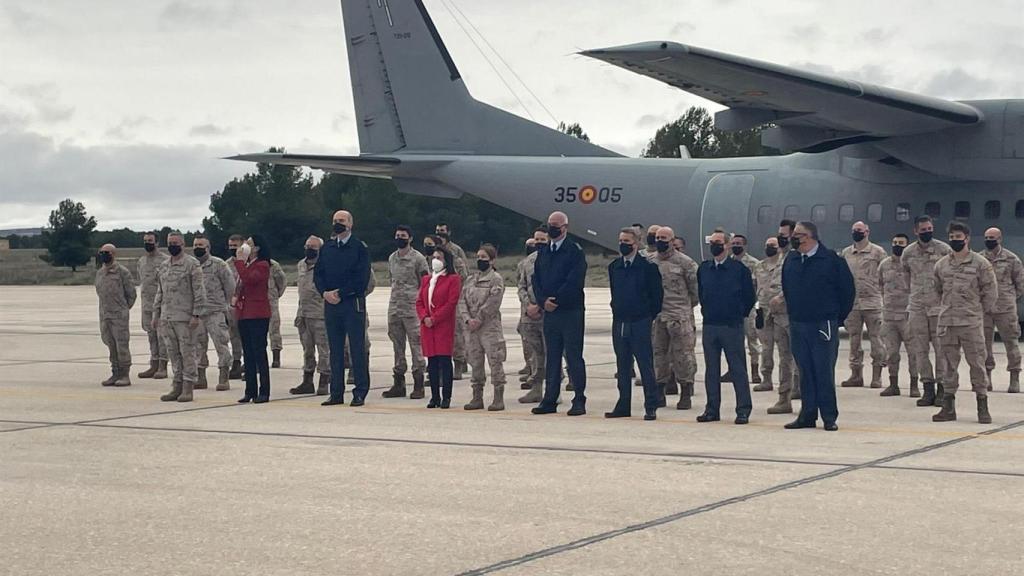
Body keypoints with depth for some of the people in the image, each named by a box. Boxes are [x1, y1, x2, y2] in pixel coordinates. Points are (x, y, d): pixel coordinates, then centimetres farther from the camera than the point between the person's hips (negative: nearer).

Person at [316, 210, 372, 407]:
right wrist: (325, 292, -7)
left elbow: (362, 278, -10)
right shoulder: (327, 248, 13)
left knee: (357, 348, -3)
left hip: (353, 303, -5)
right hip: (331, 303, 5)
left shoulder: (359, 248, -3)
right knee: (335, 349, 7)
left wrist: (340, 293, -13)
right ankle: (336, 393, 11)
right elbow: (318, 273, 12)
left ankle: (360, 393, 0)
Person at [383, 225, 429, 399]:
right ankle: (398, 383, 16)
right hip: (394, 307, 6)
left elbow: (425, 283, -3)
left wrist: (419, 301, -9)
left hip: (412, 307, -6)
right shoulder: (392, 258, 13)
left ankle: (418, 386, -2)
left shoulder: (418, 258, -5)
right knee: (397, 345, 10)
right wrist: (396, 296, 15)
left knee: (416, 344, -5)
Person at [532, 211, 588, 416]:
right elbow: (536, 280, 12)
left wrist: (555, 300, -14)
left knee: (574, 356, -4)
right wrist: (543, 300, -6)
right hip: (549, 312, 6)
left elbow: (574, 281, -14)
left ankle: (579, 401, 0)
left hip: (571, 312, -6)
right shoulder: (543, 254, 15)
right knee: (551, 357, 8)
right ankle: (549, 400, 12)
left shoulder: (575, 251, -5)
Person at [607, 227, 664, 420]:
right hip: (619, 323, 5)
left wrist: (650, 316, 0)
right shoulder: (614, 267, 11)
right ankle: (623, 406, 15)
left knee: (645, 365, -4)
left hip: (640, 323, -5)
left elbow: (657, 294, -3)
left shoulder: (648, 267, -6)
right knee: (622, 366, 9)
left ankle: (651, 407, 0)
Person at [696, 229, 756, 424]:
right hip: (709, 325, 5)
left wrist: (739, 314, 5)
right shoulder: (703, 269, 7)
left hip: (732, 327, -5)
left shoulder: (739, 269, -5)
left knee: (738, 369, -2)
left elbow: (750, 297, 1)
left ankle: (743, 410, 2)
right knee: (711, 370, 8)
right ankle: (712, 409, 14)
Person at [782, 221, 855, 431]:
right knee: (805, 372, 8)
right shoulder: (790, 260, 8)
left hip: (823, 325, -5)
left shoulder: (831, 260, -7)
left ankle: (829, 417, 3)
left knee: (824, 372, -3)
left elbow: (848, 290, -2)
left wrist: (839, 317, 2)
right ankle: (807, 415, 14)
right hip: (797, 325, 5)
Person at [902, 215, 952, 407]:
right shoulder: (908, 253, 6)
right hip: (916, 307, 3)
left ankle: (941, 389, 4)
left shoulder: (944, 250, -3)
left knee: (941, 348, -2)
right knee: (919, 350, 3)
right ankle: (928, 389, 10)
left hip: (939, 306, -3)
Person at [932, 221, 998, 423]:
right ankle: (948, 407, 13)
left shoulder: (980, 263, -2)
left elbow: (991, 292, 2)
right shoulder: (941, 264, 10)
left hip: (972, 323, -4)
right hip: (946, 323, 4)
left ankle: (983, 408, 3)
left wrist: (980, 311, 4)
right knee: (949, 364, 8)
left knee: (977, 363, -3)